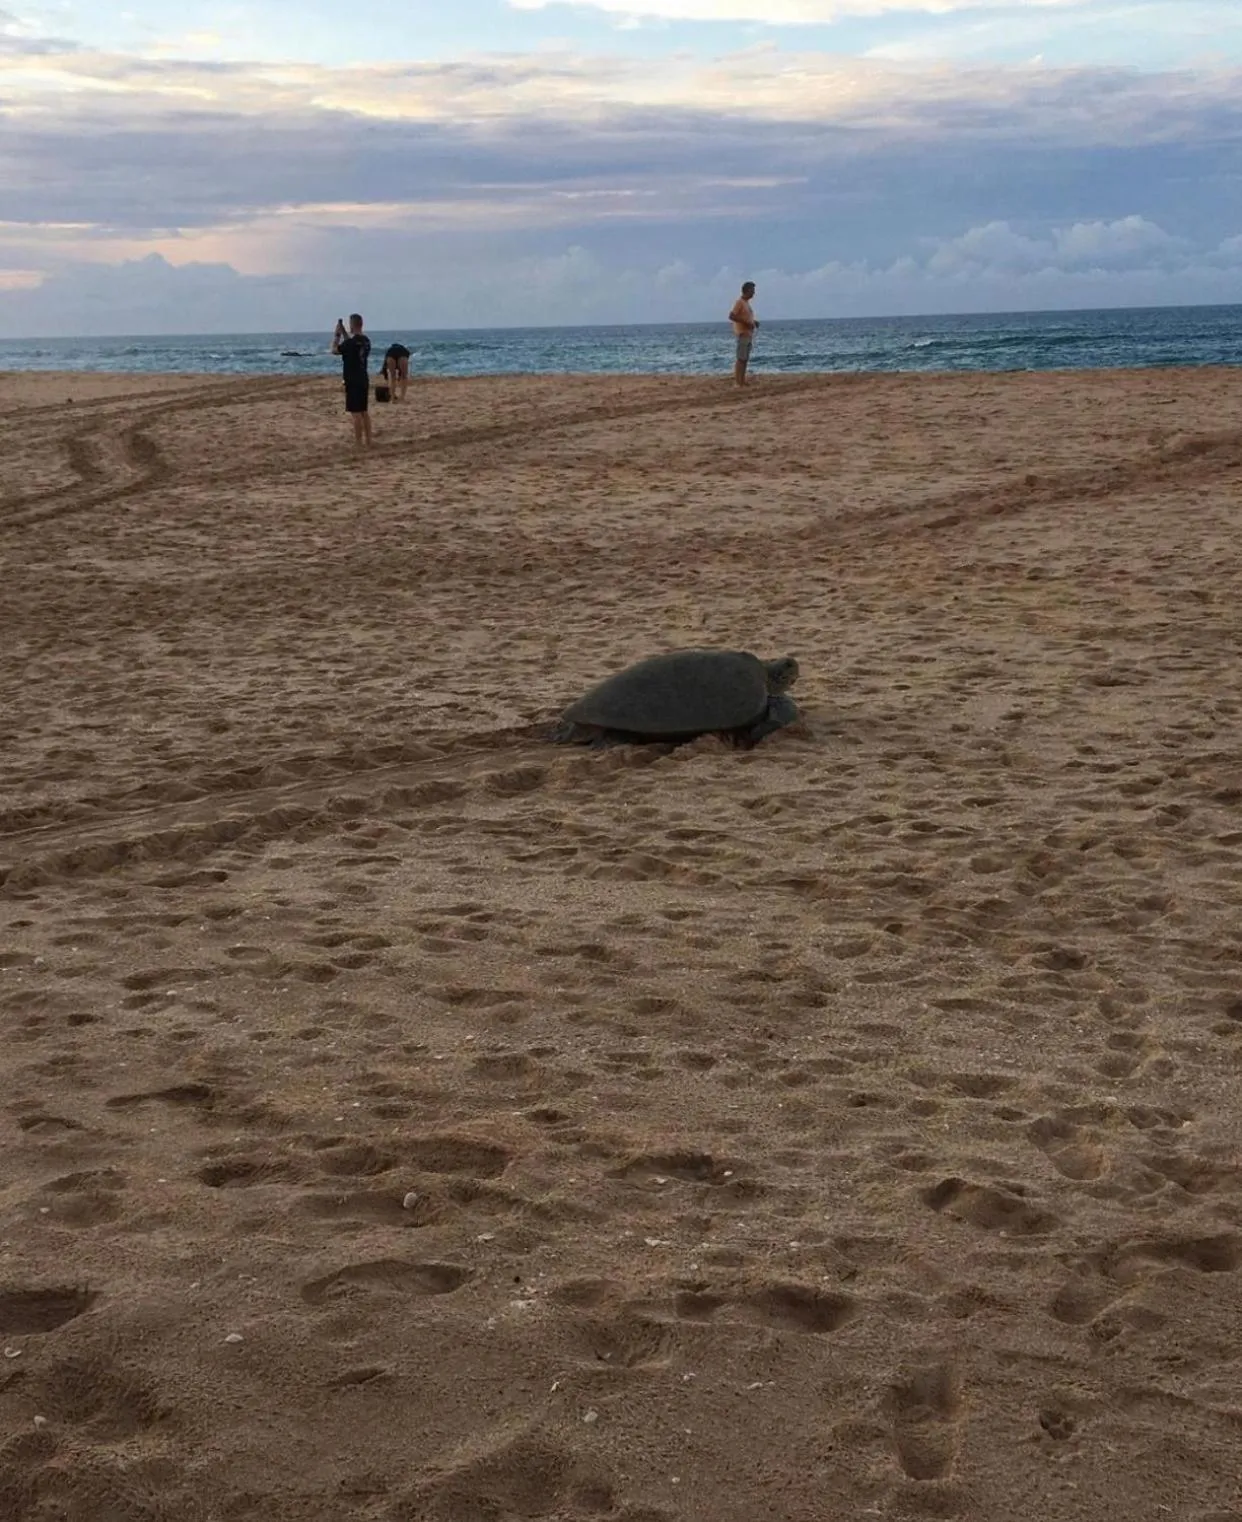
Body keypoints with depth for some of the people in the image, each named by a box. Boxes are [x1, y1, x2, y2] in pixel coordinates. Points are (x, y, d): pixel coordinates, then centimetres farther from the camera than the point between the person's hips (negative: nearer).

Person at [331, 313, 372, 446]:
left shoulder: (351, 342, -18)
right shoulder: (366, 340, 8)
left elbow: (335, 350, -7)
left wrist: (337, 334, 0)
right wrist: (344, 333, 21)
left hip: (353, 382, -8)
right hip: (364, 380, 8)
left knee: (355, 412, -6)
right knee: (363, 411, 14)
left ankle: (359, 443, -7)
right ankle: (368, 440, 17)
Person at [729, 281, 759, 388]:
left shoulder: (746, 302, 17)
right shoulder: (739, 302, -11)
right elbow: (731, 316, -19)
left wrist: (753, 322, 9)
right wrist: (746, 322, -21)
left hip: (748, 334, 10)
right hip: (742, 334, -10)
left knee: (745, 359, 9)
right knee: (741, 359, -11)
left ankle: (742, 381, 12)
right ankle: (738, 382, -13)